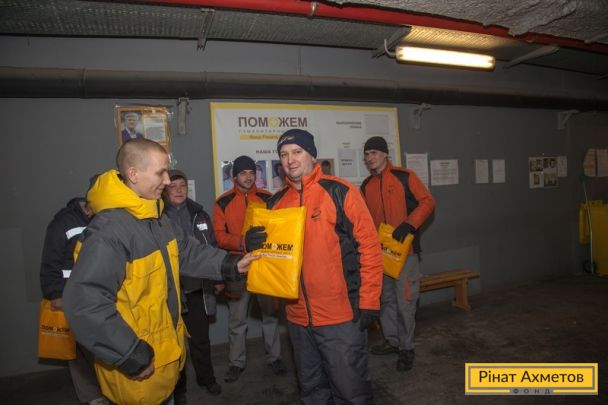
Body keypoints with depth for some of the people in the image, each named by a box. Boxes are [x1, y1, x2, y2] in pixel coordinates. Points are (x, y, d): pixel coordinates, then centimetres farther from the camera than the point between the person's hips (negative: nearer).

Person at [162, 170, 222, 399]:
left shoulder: (199, 213, 7)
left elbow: (212, 247, 11)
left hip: (198, 288, 3)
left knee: (200, 337, 17)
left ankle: (206, 378, 37)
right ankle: (178, 386, 31)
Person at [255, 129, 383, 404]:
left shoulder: (339, 192, -10)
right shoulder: (277, 202, 6)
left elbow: (369, 246, -10)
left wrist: (368, 302, -11)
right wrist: (254, 244, -9)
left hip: (341, 316, -5)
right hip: (298, 318, 6)